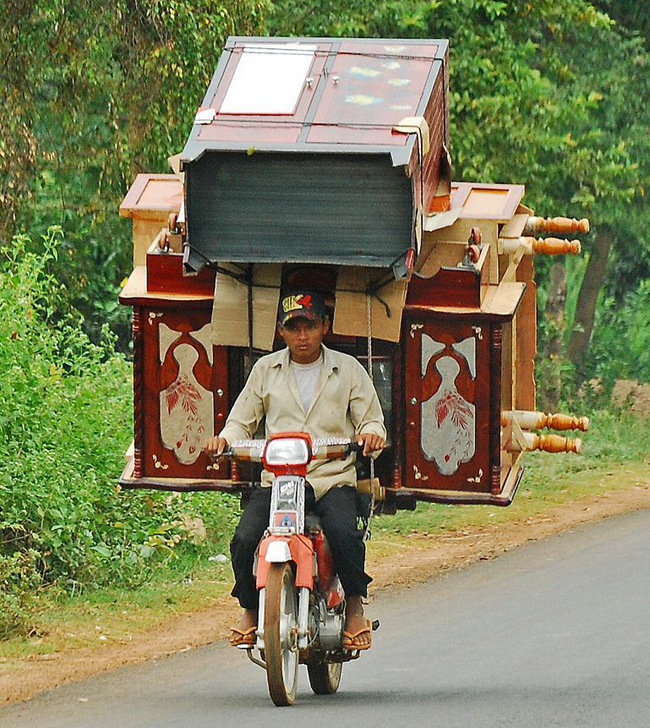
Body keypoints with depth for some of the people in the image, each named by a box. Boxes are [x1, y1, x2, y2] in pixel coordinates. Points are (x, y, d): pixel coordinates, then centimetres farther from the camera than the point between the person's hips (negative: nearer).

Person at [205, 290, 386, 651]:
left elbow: (371, 421, 12)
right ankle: (250, 610, 0)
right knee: (244, 539, -24)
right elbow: (242, 421, 19)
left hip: (334, 477, -2)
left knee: (345, 535, -31)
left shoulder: (348, 369, 12)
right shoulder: (266, 370, 15)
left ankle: (355, 607, -7)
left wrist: (371, 433, -13)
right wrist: (225, 439, -5)